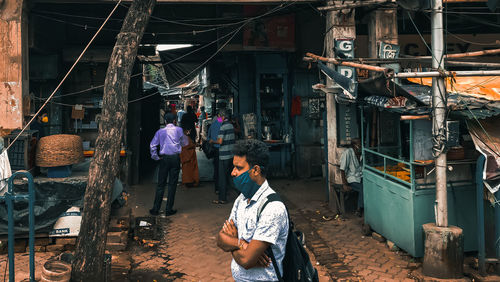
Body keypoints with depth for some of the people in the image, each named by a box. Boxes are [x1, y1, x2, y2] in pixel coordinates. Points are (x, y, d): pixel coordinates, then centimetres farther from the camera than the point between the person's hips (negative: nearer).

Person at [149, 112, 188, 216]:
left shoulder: (160, 131, 4)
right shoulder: (179, 130, 1)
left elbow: (153, 145, -1)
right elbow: (185, 143, 11)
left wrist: (155, 156, 6)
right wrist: (184, 136, 29)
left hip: (164, 158, 1)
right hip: (175, 157, -1)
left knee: (161, 184, 6)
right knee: (172, 184, 4)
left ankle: (156, 209, 8)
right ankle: (169, 209, 6)